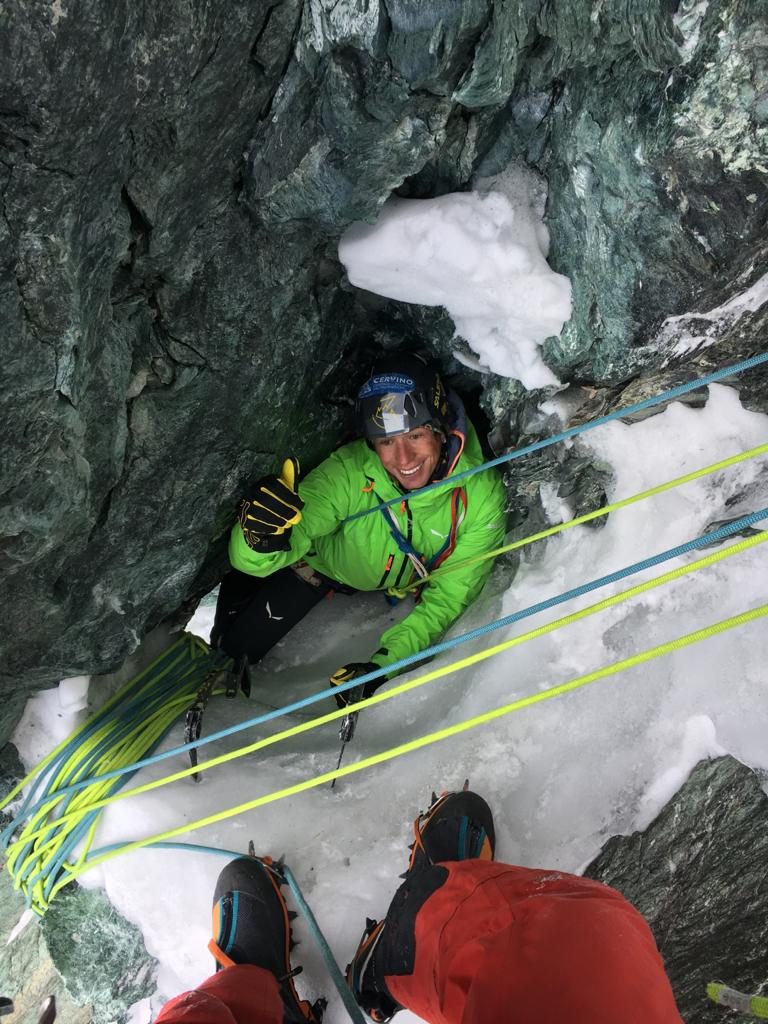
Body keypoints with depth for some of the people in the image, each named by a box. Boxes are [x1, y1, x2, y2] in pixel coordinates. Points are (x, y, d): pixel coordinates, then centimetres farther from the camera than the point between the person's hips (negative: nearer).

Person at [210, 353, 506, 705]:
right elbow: (251, 559, -42)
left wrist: (384, 662, -37)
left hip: (408, 579, 2)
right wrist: (260, 542, -66)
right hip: (328, 561, -2)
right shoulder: (348, 474, -40)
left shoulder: (481, 495, -35)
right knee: (236, 648, 2)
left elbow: (449, 595, -26)